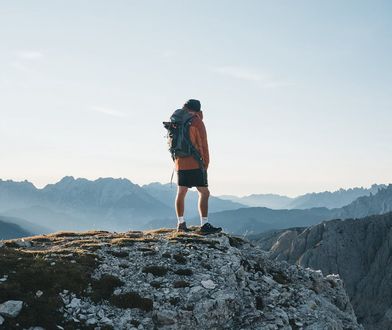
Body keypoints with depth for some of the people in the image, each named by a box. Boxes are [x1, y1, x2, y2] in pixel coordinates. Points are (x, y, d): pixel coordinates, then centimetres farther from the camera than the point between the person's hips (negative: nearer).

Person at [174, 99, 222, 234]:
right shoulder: (197, 122, -7)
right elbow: (203, 145, -7)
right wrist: (206, 163, 1)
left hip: (180, 163, 7)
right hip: (195, 164, -7)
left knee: (181, 193, 14)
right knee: (204, 193, -6)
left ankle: (181, 223, 17)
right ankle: (204, 224, -13)